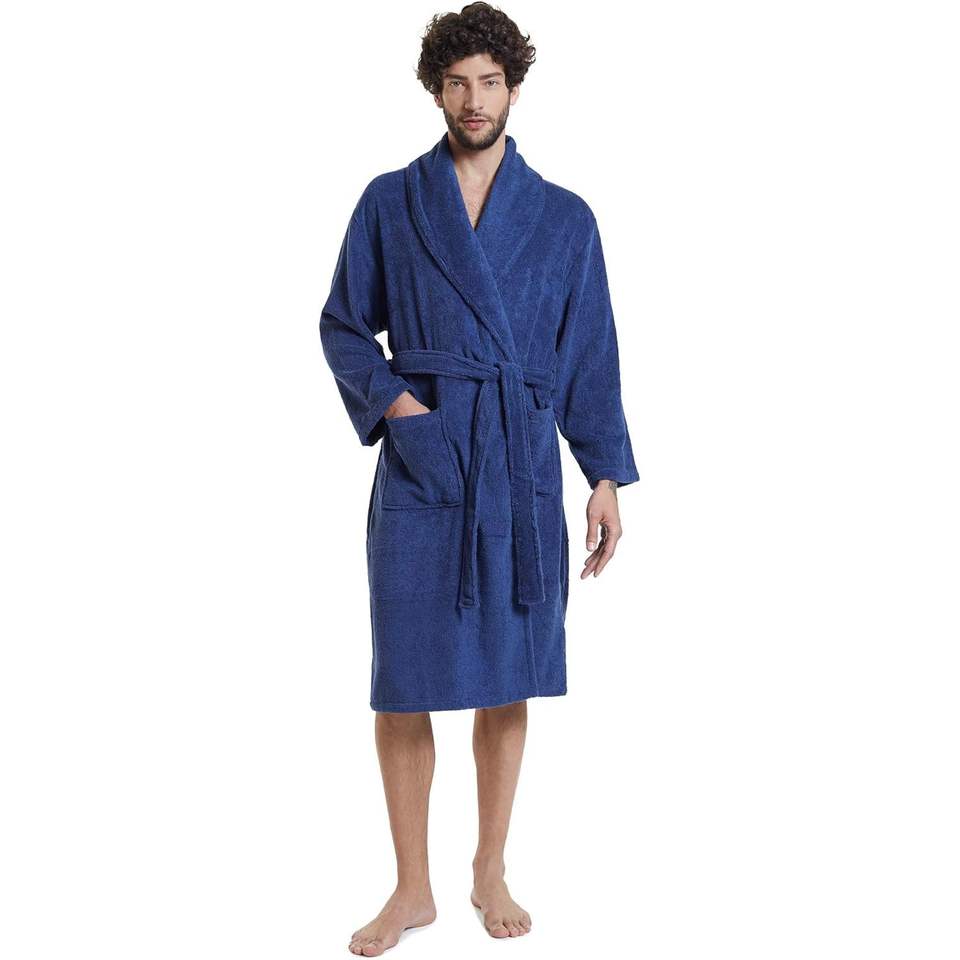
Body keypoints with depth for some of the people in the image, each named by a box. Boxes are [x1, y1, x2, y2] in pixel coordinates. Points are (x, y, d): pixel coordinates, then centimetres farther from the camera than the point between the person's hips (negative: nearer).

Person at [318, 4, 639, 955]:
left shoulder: (564, 218, 7)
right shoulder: (389, 203, 5)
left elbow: (591, 358, 7)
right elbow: (344, 324, 9)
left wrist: (606, 478, 3)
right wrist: (391, 398, -9)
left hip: (521, 467, 1)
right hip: (419, 466, -1)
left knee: (509, 681, 8)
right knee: (403, 683, 1)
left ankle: (490, 874, 27)